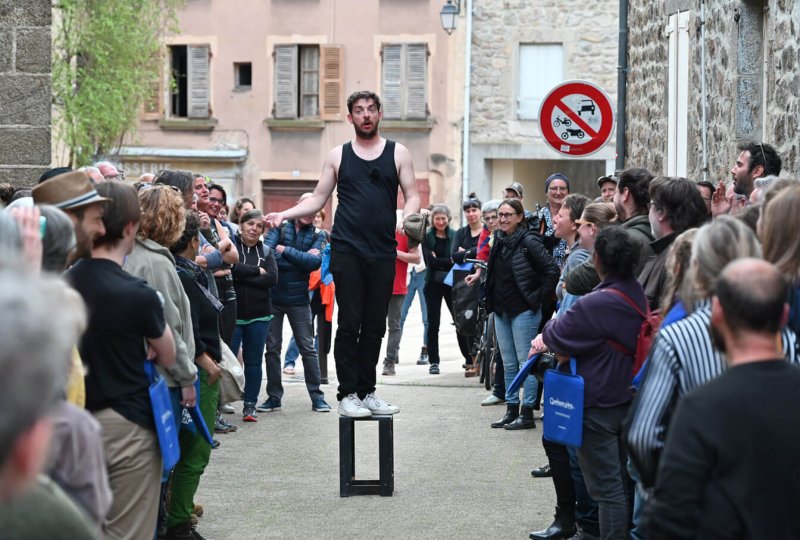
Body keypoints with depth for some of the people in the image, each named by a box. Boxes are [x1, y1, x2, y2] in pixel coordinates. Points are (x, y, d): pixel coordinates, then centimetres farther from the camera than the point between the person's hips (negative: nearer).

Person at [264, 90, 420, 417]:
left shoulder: (398, 153, 9)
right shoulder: (338, 156, 10)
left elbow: (412, 195, 6)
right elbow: (318, 200, 13)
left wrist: (409, 217, -16)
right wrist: (283, 215, -1)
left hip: (383, 252, 1)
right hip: (347, 251, -1)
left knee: (374, 326, 6)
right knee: (350, 323, -5)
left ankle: (366, 391, 15)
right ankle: (348, 394, 0)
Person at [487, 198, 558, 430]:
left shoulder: (528, 242, -12)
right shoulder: (499, 241, 10)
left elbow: (552, 270, -16)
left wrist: (538, 296, -12)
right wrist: (492, 302, 16)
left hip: (523, 311, -8)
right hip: (501, 310, 8)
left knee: (526, 363, -4)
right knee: (509, 365, 12)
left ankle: (527, 414, 0)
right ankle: (511, 410, 18)